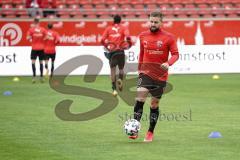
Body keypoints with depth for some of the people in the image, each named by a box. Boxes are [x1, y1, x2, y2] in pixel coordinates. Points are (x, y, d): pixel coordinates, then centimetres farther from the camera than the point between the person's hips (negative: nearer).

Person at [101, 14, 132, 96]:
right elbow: (127, 37, -14)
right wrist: (129, 44, 5)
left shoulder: (108, 28, 9)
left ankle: (114, 89, -9)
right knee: (121, 68, 17)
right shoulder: (123, 28, 5)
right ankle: (120, 79, -15)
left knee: (113, 69, 2)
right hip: (120, 50, 0)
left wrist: (107, 47, 14)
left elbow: (102, 40, -1)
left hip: (111, 51, 0)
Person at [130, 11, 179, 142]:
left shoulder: (168, 38, -6)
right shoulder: (143, 36, 4)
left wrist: (168, 63, -25)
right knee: (139, 98, -20)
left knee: (154, 104, 8)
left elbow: (175, 54, -6)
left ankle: (150, 133, 21)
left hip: (160, 76, -1)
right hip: (145, 73, 1)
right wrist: (139, 68, 19)